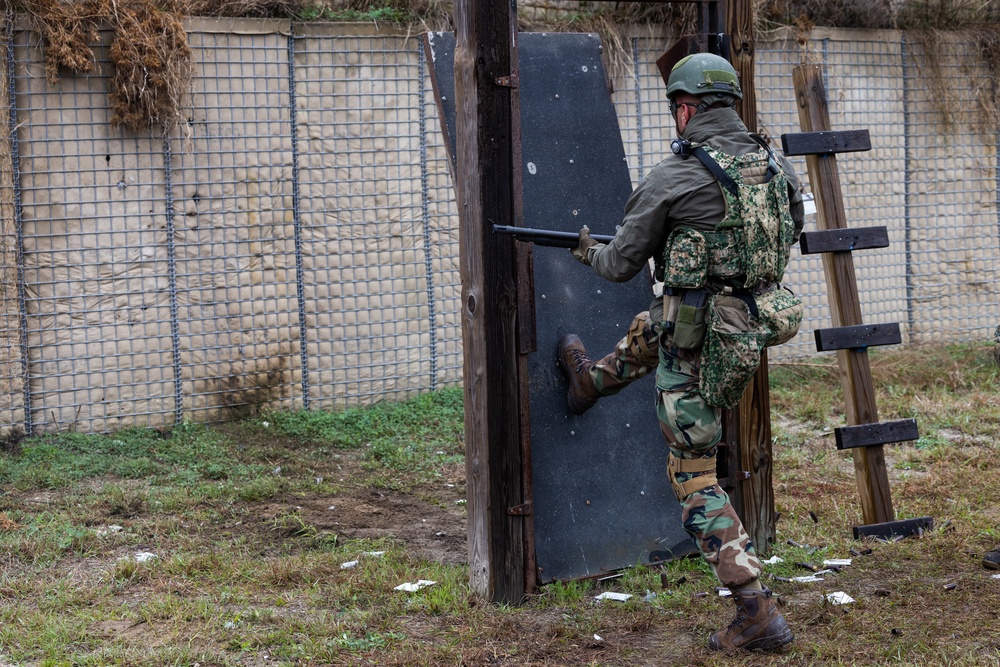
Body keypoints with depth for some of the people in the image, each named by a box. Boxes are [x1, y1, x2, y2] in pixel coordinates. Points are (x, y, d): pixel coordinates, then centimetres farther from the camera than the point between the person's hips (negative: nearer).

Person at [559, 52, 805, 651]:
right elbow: (789, 236, 19)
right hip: (755, 327, 7)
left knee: (696, 477, 3)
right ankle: (589, 381, 65)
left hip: (702, 343, -7)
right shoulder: (777, 167, 1)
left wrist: (590, 250, 18)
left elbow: (623, 264, -5)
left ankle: (758, 612, -1)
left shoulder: (674, 177, -16)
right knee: (650, 328, 35)